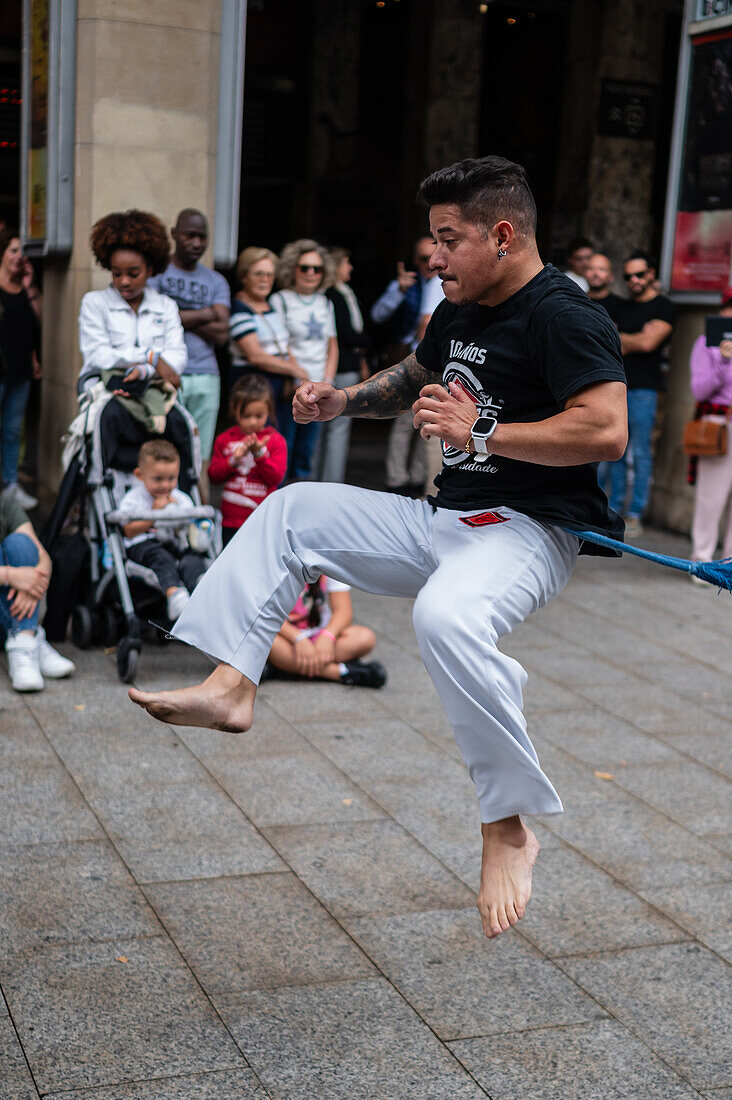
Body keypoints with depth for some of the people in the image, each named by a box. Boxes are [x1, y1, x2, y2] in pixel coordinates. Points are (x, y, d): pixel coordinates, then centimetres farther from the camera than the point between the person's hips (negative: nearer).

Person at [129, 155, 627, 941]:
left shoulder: (563, 316, -14)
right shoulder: (459, 310, 14)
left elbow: (607, 432, -26)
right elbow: (415, 376, 34)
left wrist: (481, 435, -25)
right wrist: (345, 400, 16)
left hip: (530, 529, -10)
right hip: (445, 518, 10)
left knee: (446, 616, -41)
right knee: (291, 509, 9)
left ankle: (508, 827, -22)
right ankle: (230, 686, 3)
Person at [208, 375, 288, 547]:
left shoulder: (276, 441, 0)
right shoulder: (224, 439, 7)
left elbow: (277, 478, -8)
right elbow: (214, 476, 2)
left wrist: (259, 454, -19)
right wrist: (233, 460, -14)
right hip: (231, 519, 2)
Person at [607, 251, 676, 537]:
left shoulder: (664, 307, 0)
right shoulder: (624, 308, 19)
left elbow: (648, 343, -12)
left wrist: (619, 337, 1)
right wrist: (637, 340, -3)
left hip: (643, 390, -6)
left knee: (641, 454, -3)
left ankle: (635, 515, 1)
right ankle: (615, 509, 14)